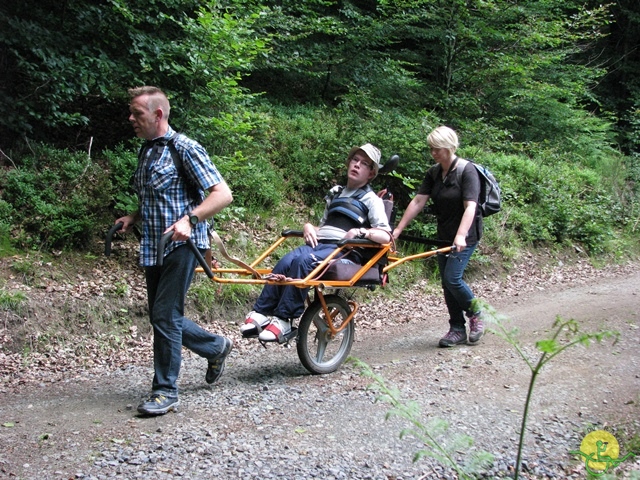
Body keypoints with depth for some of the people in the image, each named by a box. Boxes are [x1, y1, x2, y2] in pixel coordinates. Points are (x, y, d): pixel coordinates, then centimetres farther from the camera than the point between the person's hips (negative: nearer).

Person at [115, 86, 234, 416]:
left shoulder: (184, 148, -10)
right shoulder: (146, 152, 16)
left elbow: (222, 194, -16)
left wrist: (188, 219, -30)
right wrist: (134, 218, 10)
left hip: (180, 246, -9)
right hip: (152, 249, 9)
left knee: (165, 317, -9)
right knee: (161, 318, 12)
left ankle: (165, 392, 3)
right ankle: (216, 347, 33)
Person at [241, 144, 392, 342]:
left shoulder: (371, 199, 9)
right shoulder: (336, 194, 27)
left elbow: (386, 236, -3)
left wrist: (361, 231, -19)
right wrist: (308, 226, 11)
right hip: (318, 243, 5)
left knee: (303, 261, -35)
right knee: (286, 262, -28)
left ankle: (283, 320, -33)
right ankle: (260, 313, -29)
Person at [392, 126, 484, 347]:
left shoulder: (467, 170, -16)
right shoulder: (433, 173, 3)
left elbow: (470, 206, -26)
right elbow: (418, 201, 0)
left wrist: (460, 236, -38)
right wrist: (398, 229, -6)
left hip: (466, 235, -7)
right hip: (444, 235, 7)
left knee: (452, 277, -16)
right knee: (446, 282, 6)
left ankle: (476, 314, 9)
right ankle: (457, 329, 16)